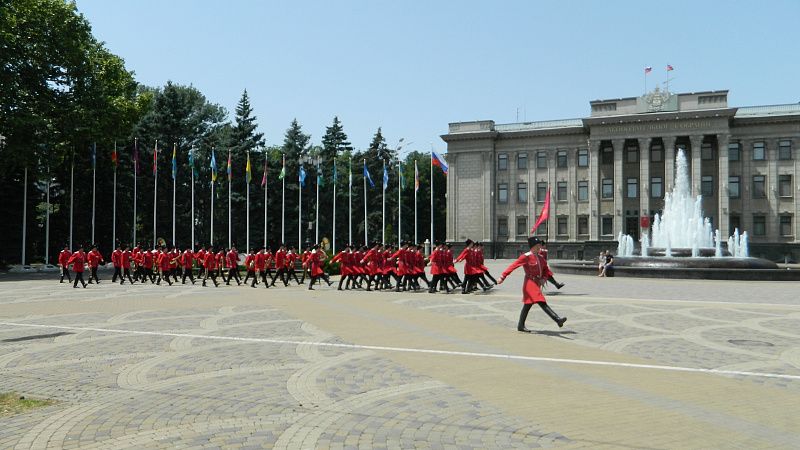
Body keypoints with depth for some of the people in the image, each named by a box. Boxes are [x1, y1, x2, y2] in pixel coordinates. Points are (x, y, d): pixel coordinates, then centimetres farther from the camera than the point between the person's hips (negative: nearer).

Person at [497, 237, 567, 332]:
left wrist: (544, 278, 2)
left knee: (527, 305, 14)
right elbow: (513, 266, -17)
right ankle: (557, 320, -25)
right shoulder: (526, 257, -12)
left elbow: (546, 269, 22)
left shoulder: (540, 257, 11)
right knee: (542, 303, -16)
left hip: (537, 284, 9)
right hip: (530, 284, -9)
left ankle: (520, 326, 21)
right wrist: (503, 277, -22)